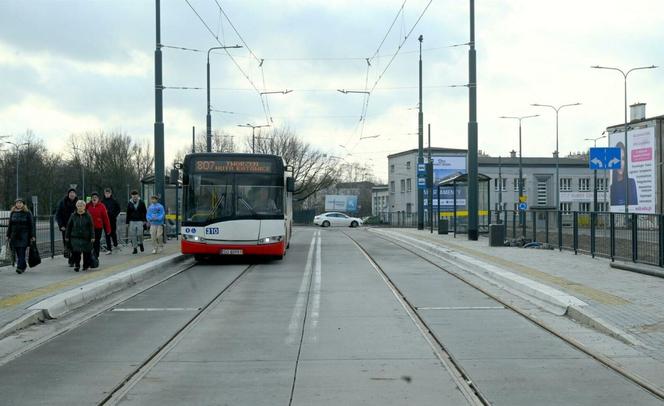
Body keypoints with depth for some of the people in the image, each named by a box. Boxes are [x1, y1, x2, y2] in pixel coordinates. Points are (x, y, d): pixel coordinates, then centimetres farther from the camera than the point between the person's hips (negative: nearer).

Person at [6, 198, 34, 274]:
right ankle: (24, 265, 22)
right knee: (18, 253, 6)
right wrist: (8, 235, 10)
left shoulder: (27, 213, 1)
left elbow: (30, 225, 1)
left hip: (24, 235, -4)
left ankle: (20, 267, -17)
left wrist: (31, 236, -3)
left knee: (22, 251, -12)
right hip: (15, 235, 4)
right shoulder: (13, 213, 10)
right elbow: (10, 225, 14)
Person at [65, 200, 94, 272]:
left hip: (86, 237, -1)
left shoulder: (88, 216, -2)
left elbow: (91, 227, -1)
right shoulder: (73, 216, 3)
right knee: (76, 252, -8)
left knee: (86, 252, 5)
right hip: (75, 237, 1)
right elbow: (69, 226, 9)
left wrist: (92, 237, -6)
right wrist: (67, 236, 8)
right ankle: (76, 265, 0)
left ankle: (86, 266, 20)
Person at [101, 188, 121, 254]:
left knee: (113, 233, 8)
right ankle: (109, 249, 1)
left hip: (113, 220, -1)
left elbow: (118, 209, 7)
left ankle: (115, 244, 35)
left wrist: (114, 215, -4)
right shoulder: (102, 201, 3)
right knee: (107, 234, -1)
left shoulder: (114, 201, 0)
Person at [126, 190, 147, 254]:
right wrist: (127, 222, 8)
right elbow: (128, 214, 10)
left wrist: (144, 220, 1)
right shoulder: (129, 203, 5)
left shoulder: (141, 203, 1)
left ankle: (141, 244, 16)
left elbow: (145, 212, 7)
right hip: (132, 221, 2)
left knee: (140, 234, -12)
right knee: (133, 235, -2)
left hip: (140, 221, -2)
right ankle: (135, 248, 6)